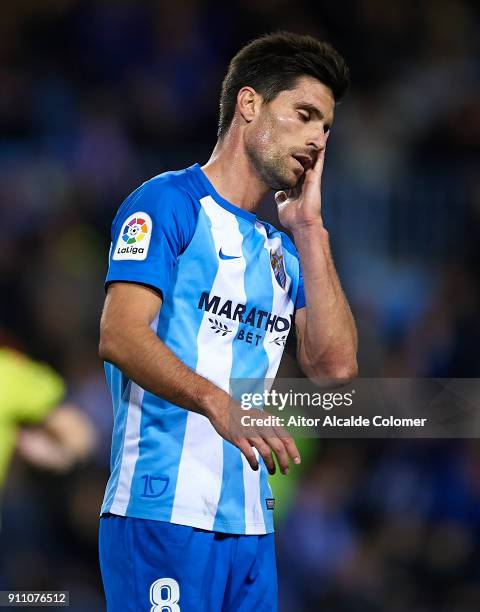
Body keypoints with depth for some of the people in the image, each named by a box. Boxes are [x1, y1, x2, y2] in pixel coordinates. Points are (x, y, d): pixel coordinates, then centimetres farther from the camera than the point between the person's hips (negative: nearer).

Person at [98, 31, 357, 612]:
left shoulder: (281, 251, 21)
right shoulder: (170, 202, -2)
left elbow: (335, 365, 9)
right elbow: (119, 336, -15)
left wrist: (309, 232, 8)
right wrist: (216, 402, -30)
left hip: (250, 521, 7)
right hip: (164, 514, -7)